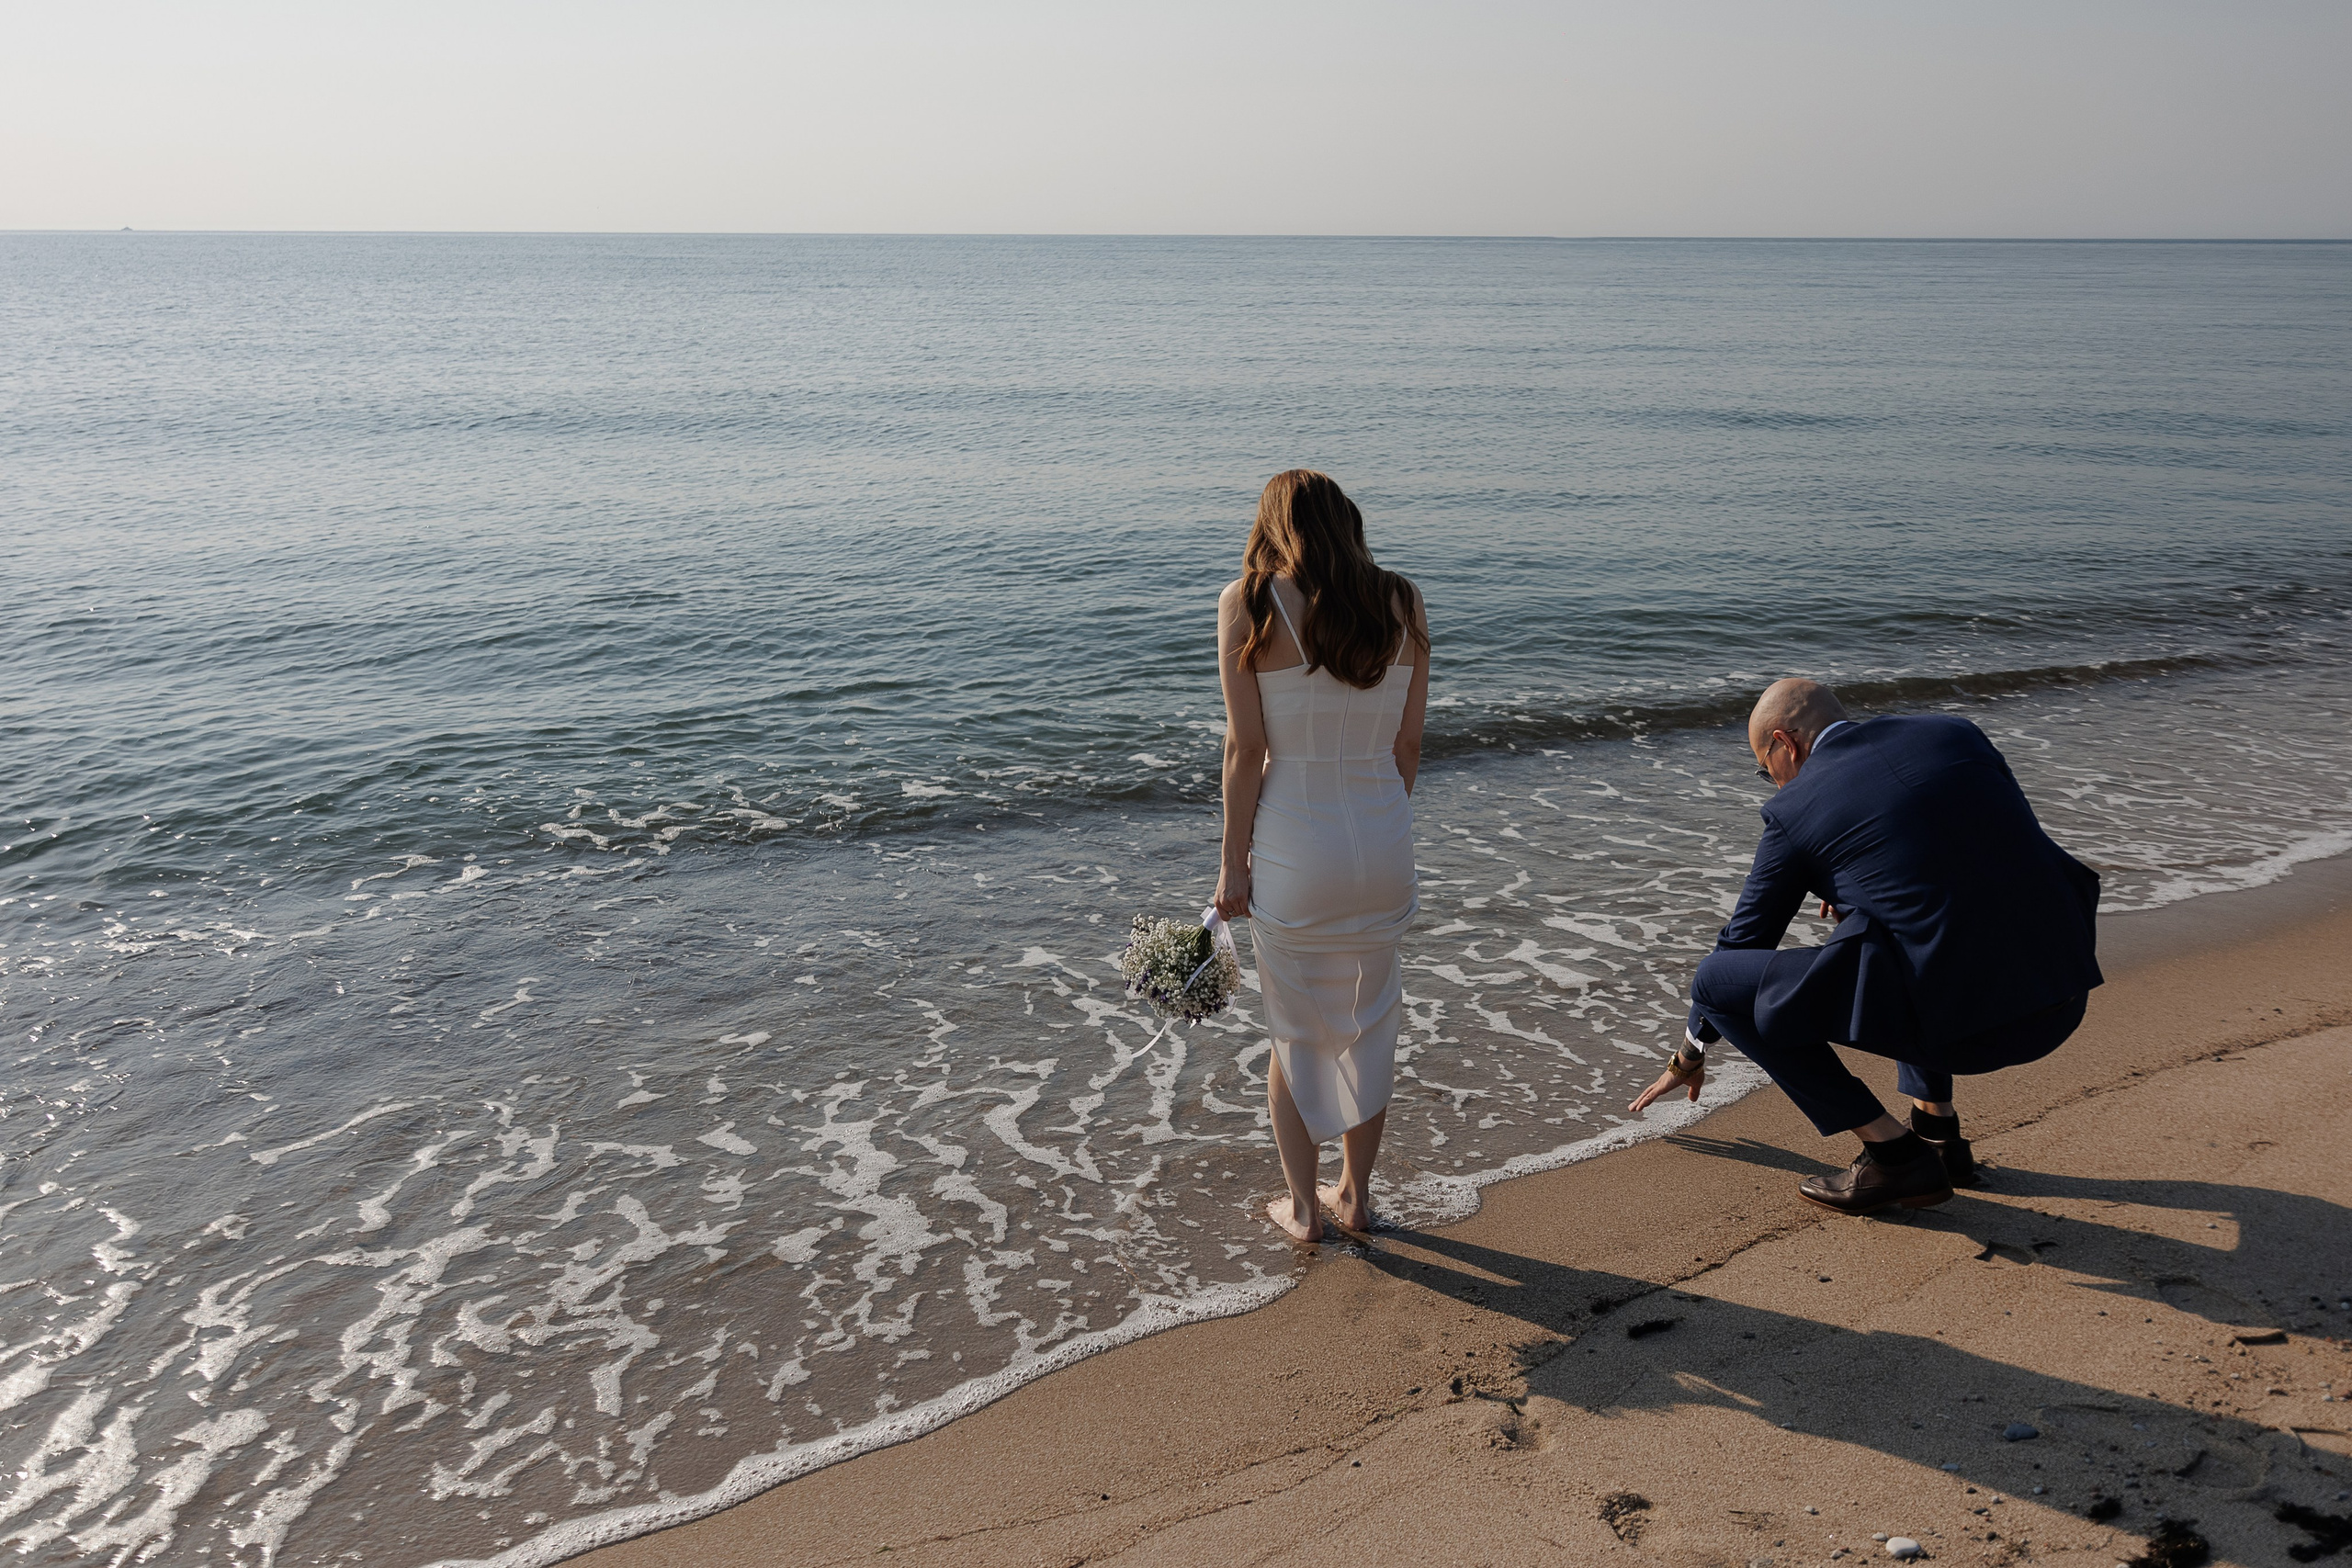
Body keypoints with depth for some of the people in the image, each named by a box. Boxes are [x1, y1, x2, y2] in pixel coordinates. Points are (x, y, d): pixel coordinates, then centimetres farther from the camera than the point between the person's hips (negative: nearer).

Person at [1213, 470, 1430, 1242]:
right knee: (1369, 1024, 20)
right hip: (1383, 839, 3)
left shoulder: (1249, 605, -10)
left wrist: (1234, 863, -4)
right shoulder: (1403, 604, 1)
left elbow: (1246, 750, -12)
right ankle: (1356, 1192, 34)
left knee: (1296, 1032, 16)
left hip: (1293, 849, -3)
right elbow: (1408, 745, 3)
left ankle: (1302, 1205, 28)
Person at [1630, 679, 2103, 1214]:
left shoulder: (1795, 808, 4)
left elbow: (1744, 942, 16)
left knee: (1717, 980, 5)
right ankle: (1938, 1131, 29)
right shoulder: (1955, 733, 15)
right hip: (2064, 1000, 7)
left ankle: (1895, 1153, 6)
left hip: (1957, 1014, -7)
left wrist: (1690, 1056, 32)